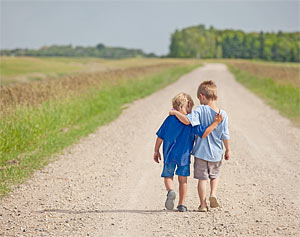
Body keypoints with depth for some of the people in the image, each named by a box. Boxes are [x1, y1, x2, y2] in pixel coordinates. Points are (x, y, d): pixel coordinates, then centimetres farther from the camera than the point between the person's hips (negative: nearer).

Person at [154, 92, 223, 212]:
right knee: (183, 179, 11)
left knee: (168, 176, 13)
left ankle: (170, 191, -17)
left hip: (169, 154, 1)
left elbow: (160, 137, 3)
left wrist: (156, 151, 13)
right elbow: (203, 134, -14)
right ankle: (181, 204, 13)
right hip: (184, 155, -1)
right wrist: (215, 123, -11)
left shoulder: (170, 119, 0)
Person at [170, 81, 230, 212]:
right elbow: (225, 136, -1)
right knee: (215, 175, 23)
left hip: (201, 152, -2)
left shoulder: (200, 110, -14)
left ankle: (203, 204, 8)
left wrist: (175, 112, -14)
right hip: (216, 152, 3)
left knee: (202, 178, 7)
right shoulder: (223, 114, -4)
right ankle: (213, 194, 0)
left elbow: (187, 120, -28)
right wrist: (228, 150, 11)